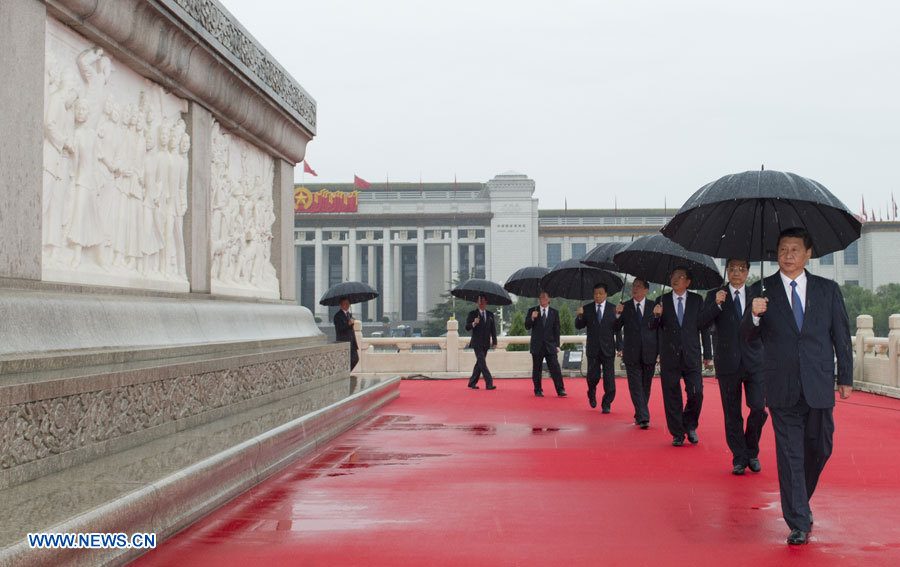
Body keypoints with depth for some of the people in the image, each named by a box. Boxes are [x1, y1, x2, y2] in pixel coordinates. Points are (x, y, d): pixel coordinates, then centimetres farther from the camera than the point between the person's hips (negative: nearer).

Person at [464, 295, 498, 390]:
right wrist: (474, 323, -26)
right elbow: (467, 327, -5)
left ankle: (472, 382, 18)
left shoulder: (490, 314, 13)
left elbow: (493, 329, 12)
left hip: (486, 344, 5)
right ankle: (489, 383, -17)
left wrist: (494, 342, 3)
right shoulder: (472, 313, 1)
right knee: (482, 362, -13)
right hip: (477, 343, -5)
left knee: (479, 363, 8)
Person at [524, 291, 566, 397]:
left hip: (550, 345, 0)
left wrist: (557, 345, 2)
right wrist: (532, 318, -18)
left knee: (555, 368, -7)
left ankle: (560, 390, -6)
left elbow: (556, 330, 8)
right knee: (537, 369, 4)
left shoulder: (554, 312, 9)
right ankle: (538, 390, 13)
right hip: (537, 346, 0)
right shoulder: (532, 311, 7)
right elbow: (527, 326, 1)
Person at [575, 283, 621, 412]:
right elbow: (578, 326, 2)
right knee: (593, 376, 0)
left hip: (608, 349, -1)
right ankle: (592, 393, 32)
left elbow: (618, 329, 2)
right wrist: (579, 316, -18)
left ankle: (606, 404, 10)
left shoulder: (613, 309, 1)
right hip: (593, 349, 1)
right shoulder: (587, 308, 5)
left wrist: (619, 347, -3)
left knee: (609, 378, -1)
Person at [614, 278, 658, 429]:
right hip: (632, 354, -1)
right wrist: (618, 315, -18)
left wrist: (660, 352, 0)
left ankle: (639, 416, 22)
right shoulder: (624, 307, 3)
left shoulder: (654, 307, 3)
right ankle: (643, 418, -9)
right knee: (636, 387, -7)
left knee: (646, 387, 9)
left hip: (649, 354, 1)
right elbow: (616, 329, -1)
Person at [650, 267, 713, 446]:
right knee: (672, 397, 3)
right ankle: (677, 434, 15)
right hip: (669, 357, 0)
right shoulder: (663, 300, 5)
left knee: (696, 393, -7)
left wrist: (707, 354, 4)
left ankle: (690, 426, 18)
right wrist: (656, 316, -20)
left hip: (691, 356, 0)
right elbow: (652, 327, 3)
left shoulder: (697, 300, 6)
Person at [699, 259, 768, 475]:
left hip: (754, 362, 1)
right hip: (728, 364, -1)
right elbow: (702, 323, -7)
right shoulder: (714, 296, 6)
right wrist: (716, 305, -20)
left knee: (759, 409, -8)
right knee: (732, 414, 4)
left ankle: (751, 452, 14)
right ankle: (739, 458, 16)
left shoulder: (756, 296, 11)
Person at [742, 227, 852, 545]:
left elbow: (842, 336, 11)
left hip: (820, 387, 2)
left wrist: (845, 378, 8)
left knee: (819, 449, 9)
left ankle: (801, 502, 35)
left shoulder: (828, 290, 7)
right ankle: (799, 524, 6)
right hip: (783, 388, -2)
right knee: (790, 455, 0)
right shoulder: (762, 290, 3)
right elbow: (747, 337, 2)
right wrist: (754, 315, -20)